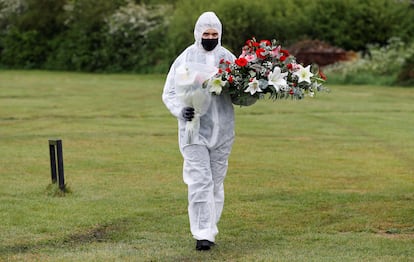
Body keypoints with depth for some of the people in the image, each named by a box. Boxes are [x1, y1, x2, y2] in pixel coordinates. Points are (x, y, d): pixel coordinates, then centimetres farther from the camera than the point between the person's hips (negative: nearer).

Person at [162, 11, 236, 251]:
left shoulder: (229, 58, 4)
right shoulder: (186, 59, -3)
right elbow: (169, 93, -1)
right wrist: (181, 110, -20)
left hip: (222, 130, 3)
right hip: (194, 129, -3)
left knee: (216, 181, 11)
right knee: (200, 180, -10)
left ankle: (210, 229, 22)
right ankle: (203, 234, -9)